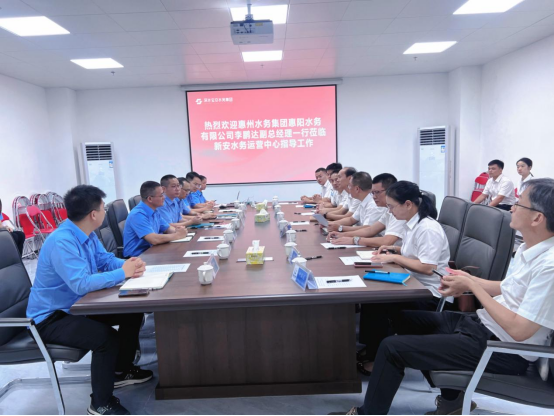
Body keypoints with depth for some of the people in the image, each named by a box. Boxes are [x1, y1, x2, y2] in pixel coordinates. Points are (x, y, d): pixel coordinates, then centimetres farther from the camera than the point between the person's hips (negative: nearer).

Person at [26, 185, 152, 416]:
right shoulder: (61, 241, -31)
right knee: (106, 337, -29)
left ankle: (121, 371, 25)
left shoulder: (87, 234, -2)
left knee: (133, 312, 7)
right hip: (50, 317, -9)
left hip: (77, 305, 10)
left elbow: (105, 260, 4)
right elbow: (81, 284, -38)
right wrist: (123, 273, -29)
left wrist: (129, 264, -18)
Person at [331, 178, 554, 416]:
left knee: (392, 347, -13)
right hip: (480, 324, 10)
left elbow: (519, 331, -26)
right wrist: (469, 280, -2)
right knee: (402, 320, 18)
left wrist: (473, 286, -19)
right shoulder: (528, 249, 3)